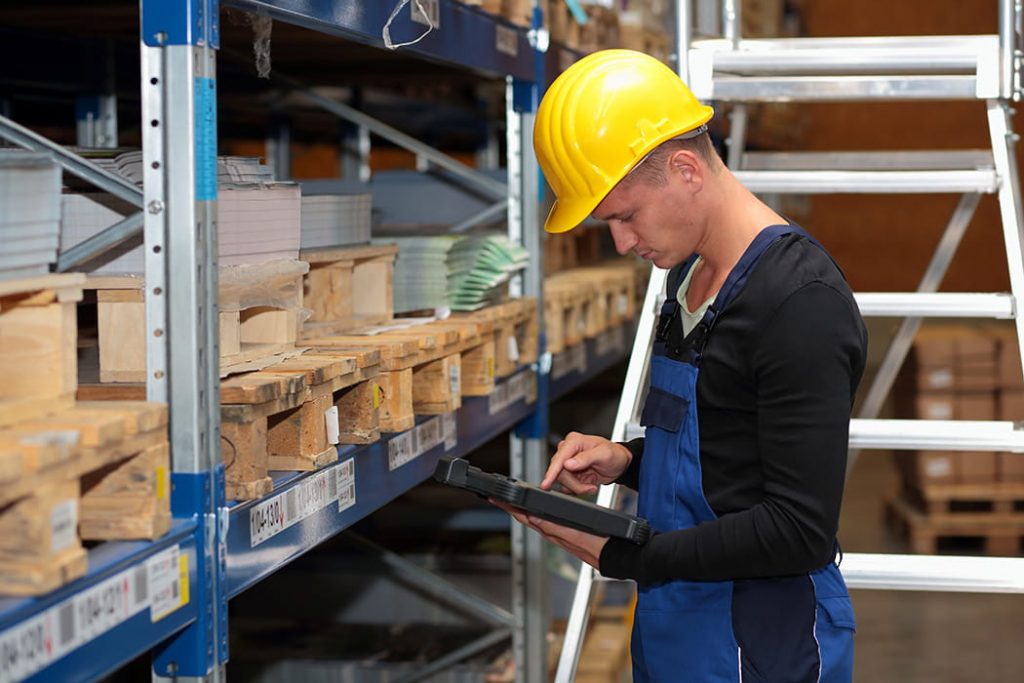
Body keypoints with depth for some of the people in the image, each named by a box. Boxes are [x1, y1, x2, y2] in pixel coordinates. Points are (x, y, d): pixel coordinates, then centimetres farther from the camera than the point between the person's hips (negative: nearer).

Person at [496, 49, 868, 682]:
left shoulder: (802, 302, -21)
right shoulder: (690, 275, 9)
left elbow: (802, 530, -23)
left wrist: (622, 555, -19)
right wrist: (627, 461, 2)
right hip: (671, 625, 9)